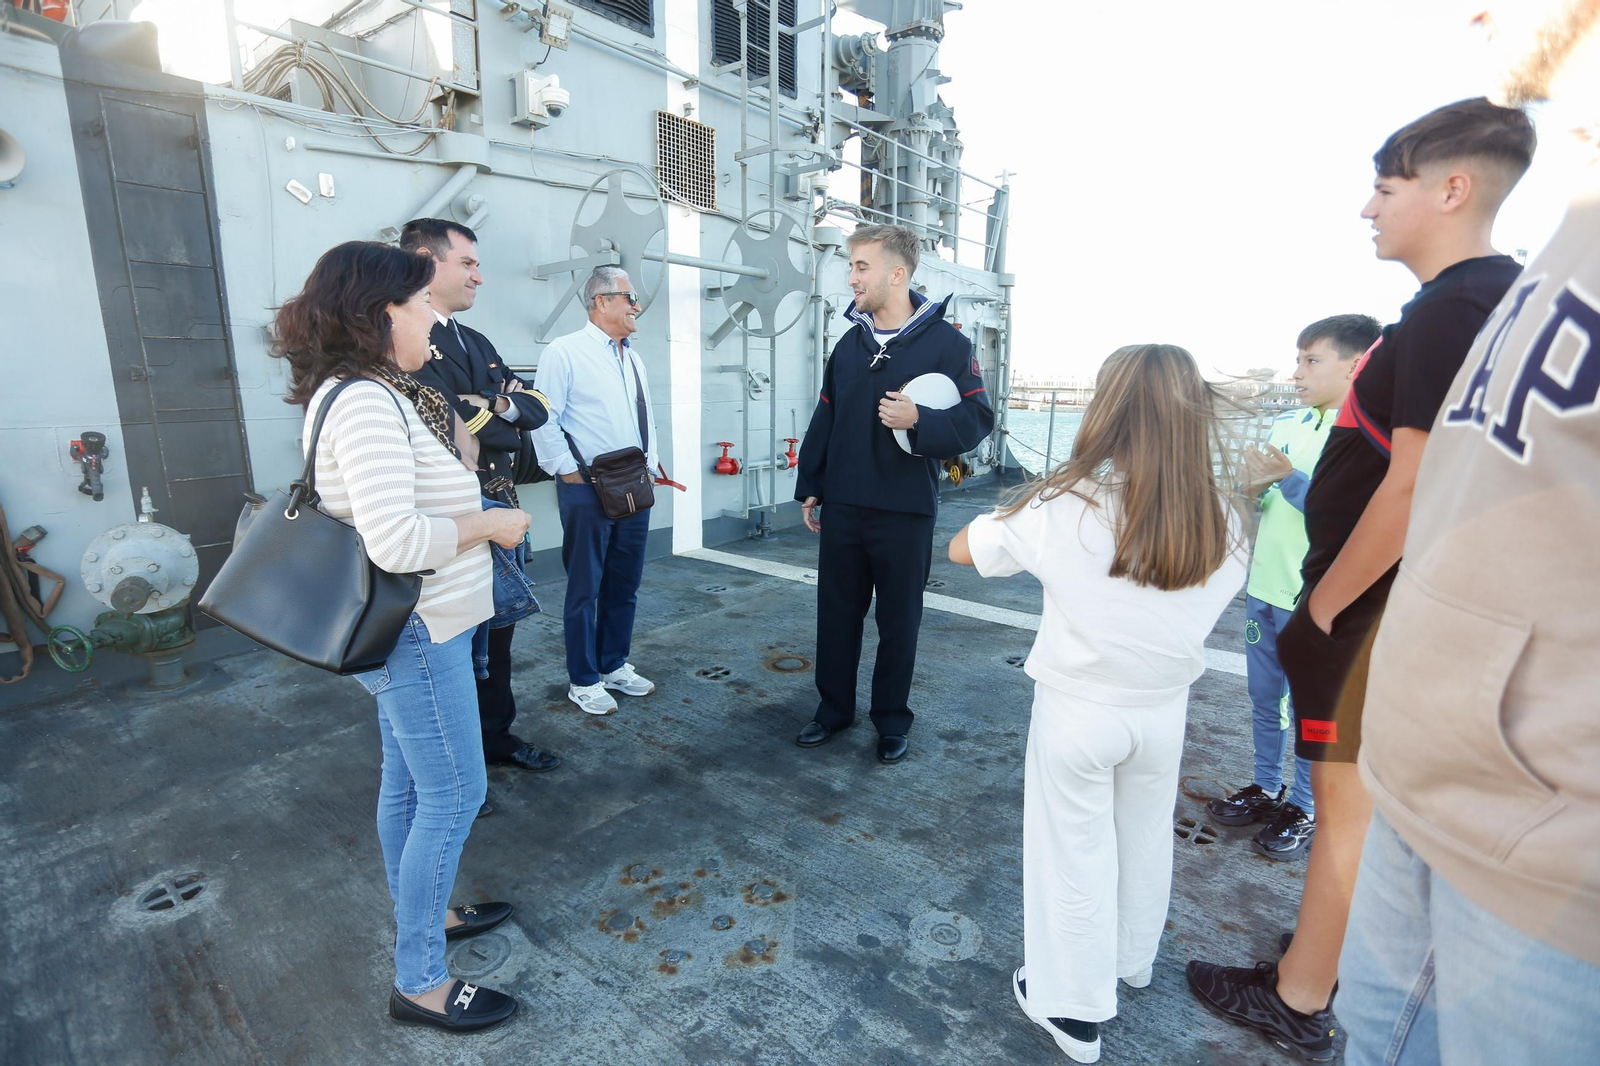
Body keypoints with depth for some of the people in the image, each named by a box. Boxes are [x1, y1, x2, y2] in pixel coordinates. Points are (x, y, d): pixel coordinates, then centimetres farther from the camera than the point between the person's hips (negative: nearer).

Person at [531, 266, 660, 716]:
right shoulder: (565, 352, -8)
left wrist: (650, 463, 11)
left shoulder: (632, 358, 15)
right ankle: (583, 680, 19)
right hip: (587, 491, -7)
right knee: (585, 589, 4)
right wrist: (569, 472, -12)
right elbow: (544, 420, -11)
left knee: (625, 585, 15)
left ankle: (614, 666, 31)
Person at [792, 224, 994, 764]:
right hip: (842, 510, 5)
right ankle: (834, 709, 30)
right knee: (836, 613, 12)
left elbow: (977, 418, -9)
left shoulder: (946, 342, -6)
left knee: (899, 622, 9)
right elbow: (824, 420, 14)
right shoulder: (849, 343, 10)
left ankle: (892, 720, 27)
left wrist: (920, 420, -25)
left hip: (906, 514, -4)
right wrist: (810, 488, 13)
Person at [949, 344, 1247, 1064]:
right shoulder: (1223, 525, -11)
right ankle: (1133, 962, 51)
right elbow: (1207, 605, 5)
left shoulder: (1062, 511, -22)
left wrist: (1033, 540, 4)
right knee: (1144, 840, 25)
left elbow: (960, 549, -10)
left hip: (1077, 712, -4)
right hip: (1164, 711, 4)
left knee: (1075, 852, 14)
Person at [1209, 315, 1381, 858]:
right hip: (1263, 588, 6)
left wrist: (1289, 478, -28)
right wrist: (1253, 487, -9)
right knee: (1264, 700, 19)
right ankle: (1267, 788, 36)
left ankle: (1306, 808, 28)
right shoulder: (1285, 423, 5)